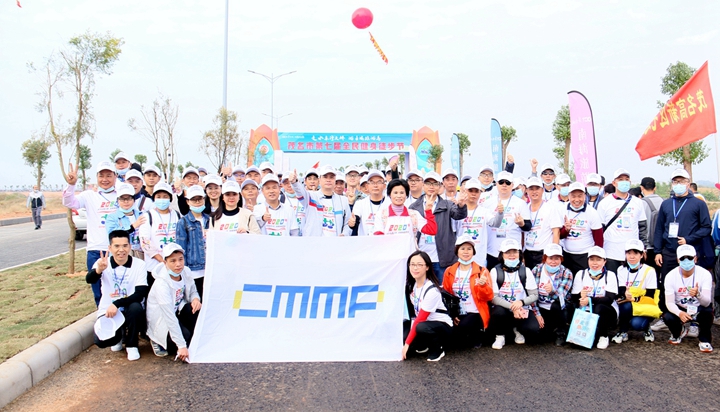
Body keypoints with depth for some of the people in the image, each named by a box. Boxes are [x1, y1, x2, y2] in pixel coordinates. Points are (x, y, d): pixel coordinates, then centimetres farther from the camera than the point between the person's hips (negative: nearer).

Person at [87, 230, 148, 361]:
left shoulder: (139, 264, -10)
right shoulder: (103, 263, -7)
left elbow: (140, 294, -17)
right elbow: (89, 280, -27)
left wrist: (117, 304, -30)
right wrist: (98, 270, -50)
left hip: (130, 310, -1)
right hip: (107, 310, 1)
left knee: (136, 307, -35)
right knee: (101, 341, -23)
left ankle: (131, 345, -7)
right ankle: (118, 336, 17)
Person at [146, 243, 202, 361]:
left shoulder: (185, 272, -11)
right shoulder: (161, 284, -30)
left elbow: (193, 292, 7)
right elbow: (170, 318, -32)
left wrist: (195, 299, -21)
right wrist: (182, 346, -33)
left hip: (177, 310, 5)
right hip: (161, 321, -5)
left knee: (196, 310, -25)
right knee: (186, 336, -26)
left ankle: (193, 340, -4)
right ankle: (159, 343, 3)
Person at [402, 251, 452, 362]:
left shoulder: (432, 290, -25)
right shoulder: (410, 283, -4)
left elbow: (420, 320, -23)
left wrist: (407, 343, -19)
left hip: (442, 325, -6)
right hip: (420, 321, 6)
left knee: (421, 328, -37)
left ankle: (437, 349, -8)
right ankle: (423, 346, 12)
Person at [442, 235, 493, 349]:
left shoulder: (481, 271, 0)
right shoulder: (449, 271, 7)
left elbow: (489, 297, -4)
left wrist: (483, 285, -24)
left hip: (475, 313, -3)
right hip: (457, 315, 3)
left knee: (464, 326, -34)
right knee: (453, 338, -23)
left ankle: (477, 335, 2)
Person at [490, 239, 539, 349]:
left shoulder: (526, 271, 0)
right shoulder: (495, 271, -7)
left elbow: (534, 295, -2)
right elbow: (494, 297, -12)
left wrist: (521, 302, -23)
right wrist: (512, 307, -25)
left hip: (522, 310, 1)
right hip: (503, 308, -1)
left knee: (534, 330, -26)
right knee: (498, 312, -37)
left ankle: (517, 328, 11)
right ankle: (500, 336, -5)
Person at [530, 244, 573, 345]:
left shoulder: (566, 273, -10)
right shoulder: (536, 270, -5)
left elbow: (561, 297, -22)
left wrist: (552, 290, -45)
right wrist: (537, 314, -12)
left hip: (559, 308, -2)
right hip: (542, 309, 2)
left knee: (557, 304, -35)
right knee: (541, 330, -20)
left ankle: (561, 333, -8)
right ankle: (554, 326, 18)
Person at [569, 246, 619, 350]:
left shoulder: (610, 275, -4)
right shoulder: (580, 274, 2)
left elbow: (609, 299, -17)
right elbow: (574, 299, -3)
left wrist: (590, 300, -31)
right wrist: (581, 298, -26)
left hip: (606, 314, 0)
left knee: (599, 307, -34)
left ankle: (603, 336, -10)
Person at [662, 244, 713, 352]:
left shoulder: (705, 274, -20)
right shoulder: (671, 276, -16)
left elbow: (707, 303, -26)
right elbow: (669, 302, -16)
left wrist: (698, 294, -49)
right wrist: (680, 313, -37)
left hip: (699, 309, -1)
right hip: (680, 309, 2)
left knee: (707, 311, -34)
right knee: (667, 317, -28)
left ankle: (704, 339, -6)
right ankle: (679, 332, 11)